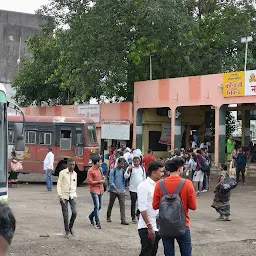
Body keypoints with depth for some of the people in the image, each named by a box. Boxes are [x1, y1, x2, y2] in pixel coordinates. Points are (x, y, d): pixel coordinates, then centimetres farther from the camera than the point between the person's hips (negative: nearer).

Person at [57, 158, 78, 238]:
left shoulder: (75, 174, 9)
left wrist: (74, 194, 14)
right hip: (64, 196, -3)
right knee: (65, 215, 0)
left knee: (74, 212, -10)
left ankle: (70, 227, 14)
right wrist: (60, 196, -12)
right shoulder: (62, 173, -6)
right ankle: (67, 231, 14)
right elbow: (59, 185, -6)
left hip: (72, 196, 3)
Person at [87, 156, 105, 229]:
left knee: (99, 207, 12)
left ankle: (91, 217, 35)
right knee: (97, 206, -9)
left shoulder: (99, 169, 12)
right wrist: (99, 181, -15)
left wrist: (103, 178, 4)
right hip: (94, 190, -7)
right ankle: (97, 223, -4)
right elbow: (90, 181, -14)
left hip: (100, 190, 7)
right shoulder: (91, 171, -11)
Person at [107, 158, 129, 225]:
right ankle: (108, 217, 29)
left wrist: (124, 188, 6)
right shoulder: (113, 171, -7)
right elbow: (111, 182, -11)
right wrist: (116, 189, -20)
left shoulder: (123, 171, 6)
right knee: (111, 204, 11)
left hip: (121, 191, 3)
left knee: (122, 204, -7)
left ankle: (123, 220, -9)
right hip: (113, 191, -3)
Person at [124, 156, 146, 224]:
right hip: (133, 189, -4)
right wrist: (129, 170, -25)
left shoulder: (142, 168, 10)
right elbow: (126, 176, -12)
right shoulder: (130, 168, -3)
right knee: (133, 203, 1)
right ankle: (133, 218, 8)